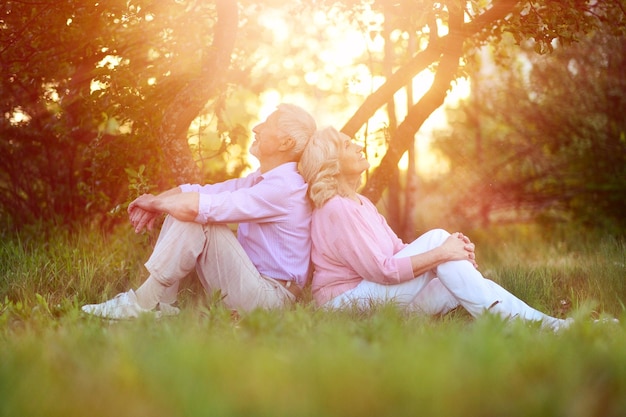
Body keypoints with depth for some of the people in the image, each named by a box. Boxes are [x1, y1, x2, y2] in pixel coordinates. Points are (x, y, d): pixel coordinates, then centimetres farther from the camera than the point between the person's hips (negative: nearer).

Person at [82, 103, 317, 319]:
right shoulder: (261, 180, 13)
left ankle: (144, 304, -15)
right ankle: (160, 302, -3)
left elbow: (197, 206, -27)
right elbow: (202, 192, 8)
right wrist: (156, 203, -9)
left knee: (193, 215, -21)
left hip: (270, 296, -10)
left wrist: (154, 202, -10)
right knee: (179, 209, 4)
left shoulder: (284, 188, -20)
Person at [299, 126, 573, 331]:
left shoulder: (361, 203, 15)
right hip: (348, 300, -9)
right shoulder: (336, 209, -16)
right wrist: (441, 253, -21)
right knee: (436, 238, -19)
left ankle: (542, 323, -15)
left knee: (465, 287, -11)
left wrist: (455, 251, -8)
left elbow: (400, 250, 8)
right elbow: (381, 270, -21)